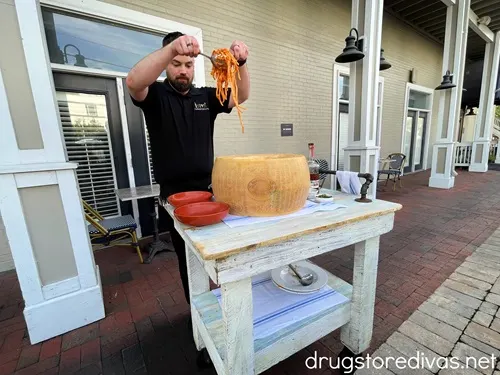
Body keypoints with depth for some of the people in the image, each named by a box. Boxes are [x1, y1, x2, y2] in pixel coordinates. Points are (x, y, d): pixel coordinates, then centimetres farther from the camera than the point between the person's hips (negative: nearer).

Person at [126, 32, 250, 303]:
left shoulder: (206, 96, 9)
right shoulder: (155, 95, -1)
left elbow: (241, 96, -4)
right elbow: (133, 81, -23)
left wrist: (240, 63, -22)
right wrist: (171, 48, -34)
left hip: (208, 189, 3)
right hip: (175, 194, -2)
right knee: (188, 257, 11)